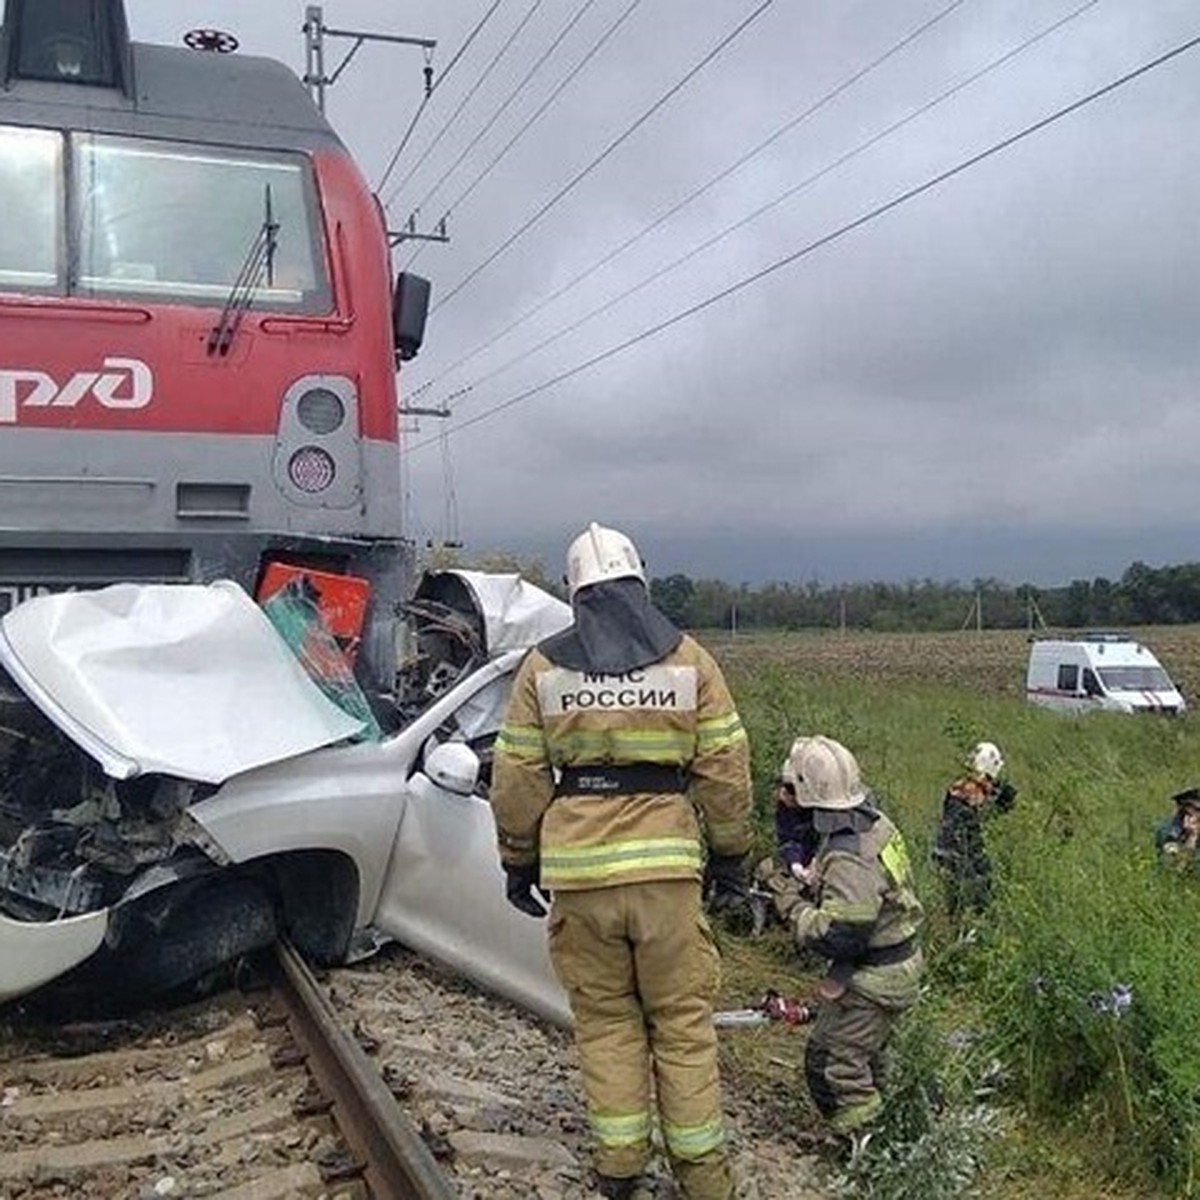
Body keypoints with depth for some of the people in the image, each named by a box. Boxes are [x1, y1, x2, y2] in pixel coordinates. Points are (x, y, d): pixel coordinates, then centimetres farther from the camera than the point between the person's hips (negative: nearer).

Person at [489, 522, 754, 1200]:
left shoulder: (543, 667, 2)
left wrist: (520, 862, 15)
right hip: (666, 864, 0)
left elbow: (518, 778, 3)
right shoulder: (688, 660, 1)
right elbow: (725, 771, 2)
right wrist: (732, 857, 13)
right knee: (683, 1020, 11)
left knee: (605, 1019, 15)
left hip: (579, 867, 1)